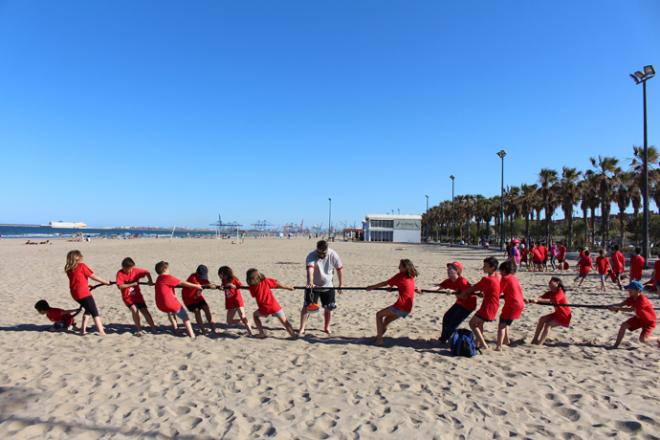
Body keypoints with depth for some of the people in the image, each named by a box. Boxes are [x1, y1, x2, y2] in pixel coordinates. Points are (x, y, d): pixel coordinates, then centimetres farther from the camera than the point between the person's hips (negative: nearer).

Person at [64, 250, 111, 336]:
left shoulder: (69, 269, 12)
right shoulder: (82, 266, -7)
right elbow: (94, 277, -6)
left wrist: (87, 285, 28)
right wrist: (105, 282, 2)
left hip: (75, 294, 7)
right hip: (84, 293, -7)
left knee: (88, 309, 25)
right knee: (95, 312, -3)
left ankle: (83, 329, 23)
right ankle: (101, 332, -10)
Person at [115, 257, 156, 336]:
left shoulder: (135, 270, -8)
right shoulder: (120, 273, -15)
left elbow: (146, 272, 0)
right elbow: (120, 286, -23)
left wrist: (150, 280, -15)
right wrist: (132, 284, -25)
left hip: (137, 295, 3)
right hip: (127, 297, -3)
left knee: (145, 311, 2)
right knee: (134, 310, -23)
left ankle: (153, 327, 15)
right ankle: (139, 329, -8)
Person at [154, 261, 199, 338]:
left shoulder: (159, 279, 15)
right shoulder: (167, 277, -11)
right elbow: (183, 283, -11)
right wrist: (196, 286, -8)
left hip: (160, 305, 8)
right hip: (171, 303, -8)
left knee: (170, 311, 39)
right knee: (185, 317, 6)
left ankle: (175, 328, 37)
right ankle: (192, 335, -1)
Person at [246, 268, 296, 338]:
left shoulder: (252, 288, 1)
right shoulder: (266, 281, 0)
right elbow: (278, 284, 1)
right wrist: (288, 287, 13)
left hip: (264, 309, 0)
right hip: (274, 306, 0)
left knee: (255, 315, 29)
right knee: (284, 321, 9)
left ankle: (262, 333, 23)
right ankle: (293, 335, 0)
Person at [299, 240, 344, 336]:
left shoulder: (333, 255, -16)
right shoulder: (311, 256, -26)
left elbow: (339, 268, -3)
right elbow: (310, 269, -44)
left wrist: (341, 284, -1)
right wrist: (310, 282, -62)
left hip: (328, 286, 3)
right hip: (313, 286, -2)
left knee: (329, 308, 8)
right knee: (307, 306, -7)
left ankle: (326, 327, 29)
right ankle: (302, 328, 4)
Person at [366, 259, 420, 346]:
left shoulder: (400, 275, -6)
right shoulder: (411, 277, 14)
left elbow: (385, 283, -1)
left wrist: (372, 287, 8)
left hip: (400, 306, -8)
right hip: (407, 309, 8)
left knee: (379, 315, 6)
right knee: (387, 320, 25)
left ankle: (379, 339, -2)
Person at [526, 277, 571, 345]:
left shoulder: (560, 292, -23)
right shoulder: (550, 293, 1)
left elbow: (553, 300, -41)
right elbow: (541, 298, -13)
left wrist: (538, 300, -50)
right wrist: (530, 301, -32)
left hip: (564, 316, -8)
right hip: (557, 313, 8)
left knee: (548, 324, -21)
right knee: (542, 319, -1)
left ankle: (539, 343, -22)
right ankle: (535, 339, 0)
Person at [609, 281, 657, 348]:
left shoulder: (643, 300, -32)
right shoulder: (631, 298, -8)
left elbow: (631, 309, -37)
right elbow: (621, 304, -18)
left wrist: (618, 308, -41)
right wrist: (613, 306, -38)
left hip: (649, 321, -8)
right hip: (639, 318, 8)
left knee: (643, 339, -15)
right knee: (623, 326, -6)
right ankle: (616, 345, 1)